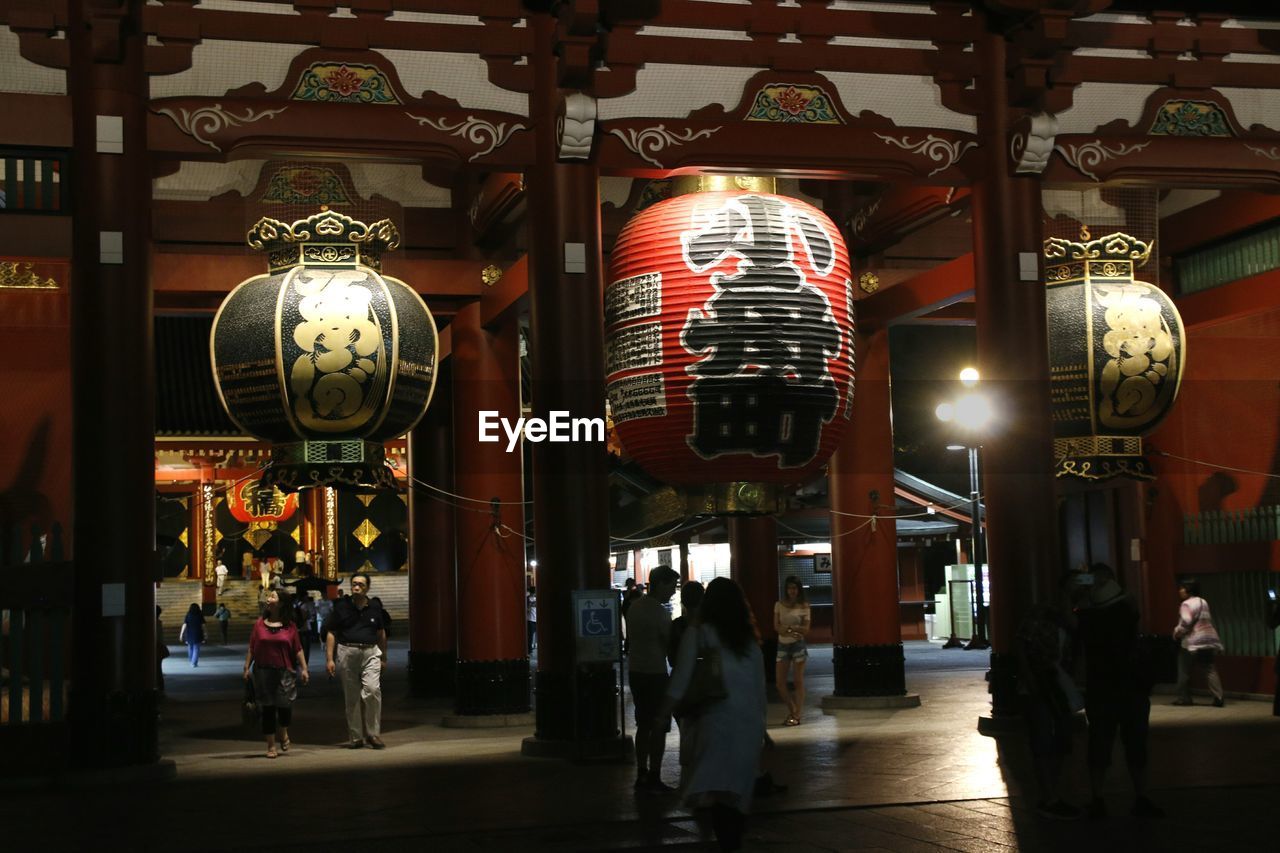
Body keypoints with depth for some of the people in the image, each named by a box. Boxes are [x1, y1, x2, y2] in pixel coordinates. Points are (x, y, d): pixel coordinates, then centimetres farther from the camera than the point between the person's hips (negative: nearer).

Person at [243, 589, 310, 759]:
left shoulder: (290, 626, 1)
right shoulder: (260, 623, 3)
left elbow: (298, 649, 2)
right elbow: (251, 648, 4)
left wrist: (304, 668, -2)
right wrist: (246, 667, 0)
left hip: (284, 672, -1)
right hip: (263, 672, 1)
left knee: (285, 707, -2)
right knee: (268, 709, 3)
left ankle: (283, 733, 30)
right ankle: (271, 746, 13)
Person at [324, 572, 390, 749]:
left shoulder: (375, 607, 9)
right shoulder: (341, 607, 3)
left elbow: (381, 633, 18)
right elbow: (331, 633, 4)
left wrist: (384, 657, 21)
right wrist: (329, 658, -3)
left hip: (370, 652, 0)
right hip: (347, 653, 0)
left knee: (373, 689, -18)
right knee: (351, 697, 4)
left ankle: (373, 734, -7)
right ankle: (356, 737, 15)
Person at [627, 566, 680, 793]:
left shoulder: (635, 606, 9)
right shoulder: (659, 612, -16)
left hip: (636, 670, 8)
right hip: (655, 673, -8)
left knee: (644, 725, 14)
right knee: (659, 727, -3)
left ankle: (642, 775, 16)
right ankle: (654, 779, -3)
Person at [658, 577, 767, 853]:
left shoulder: (698, 635, 0)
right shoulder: (749, 638, 11)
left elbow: (679, 684, -5)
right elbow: (760, 687, 14)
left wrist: (661, 720, -1)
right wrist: (760, 723, 24)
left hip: (717, 719, -4)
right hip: (750, 722, 4)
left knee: (710, 790, -9)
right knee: (739, 787, 15)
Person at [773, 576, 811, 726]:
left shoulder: (804, 607, -1)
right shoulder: (779, 605, 6)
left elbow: (806, 629, -6)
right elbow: (776, 626, -1)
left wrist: (788, 627, -14)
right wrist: (791, 631, -16)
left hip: (798, 645, -3)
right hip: (782, 645, 3)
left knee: (799, 681, -1)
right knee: (779, 682, 1)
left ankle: (797, 716, 1)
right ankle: (792, 710, 19)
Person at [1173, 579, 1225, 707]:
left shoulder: (1187, 604, -11)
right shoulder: (1204, 602, 17)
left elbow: (1185, 623, -22)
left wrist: (1176, 633, -5)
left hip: (1193, 642, -8)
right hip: (1209, 640, 8)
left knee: (1184, 670, 5)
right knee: (1210, 669, 2)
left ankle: (1184, 697, 9)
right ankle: (1218, 698, -9)